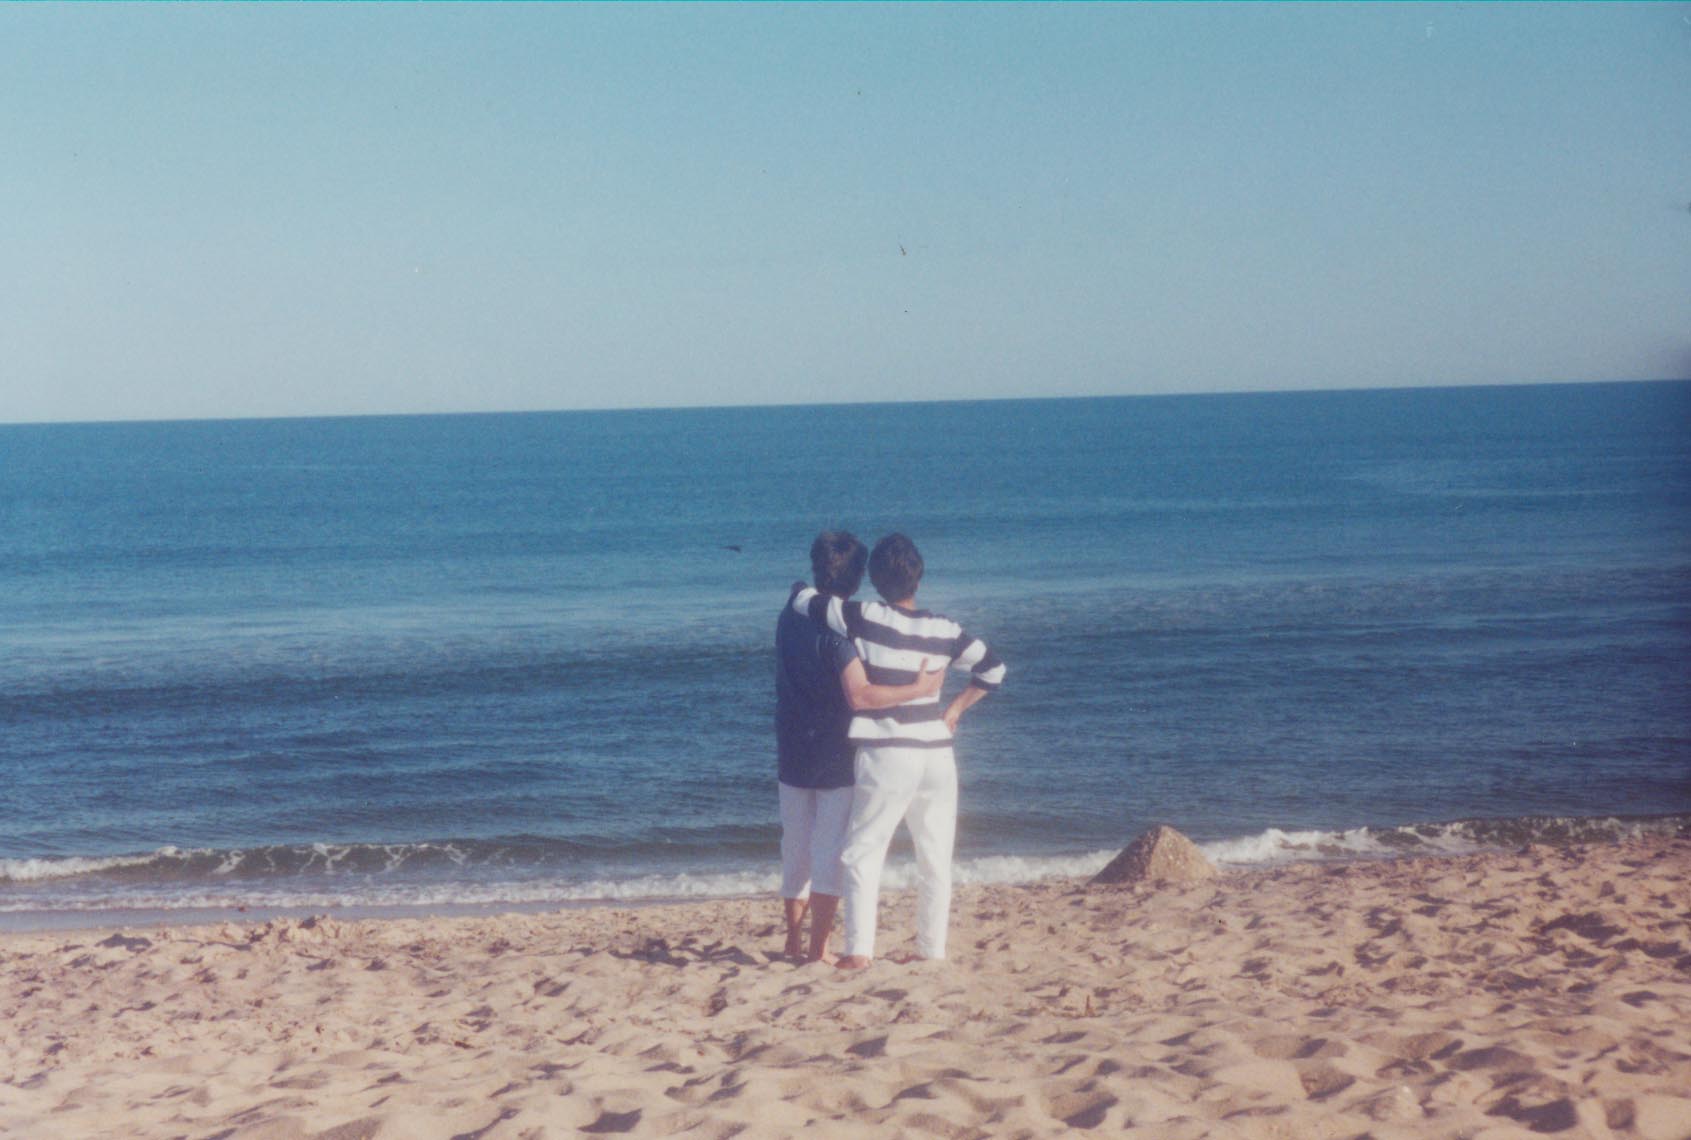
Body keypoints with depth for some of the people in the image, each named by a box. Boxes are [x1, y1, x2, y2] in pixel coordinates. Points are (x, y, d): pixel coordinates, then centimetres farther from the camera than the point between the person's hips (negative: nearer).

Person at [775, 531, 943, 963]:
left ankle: (794, 941, 23)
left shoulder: (792, 614, 2)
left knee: (796, 851, 16)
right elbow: (860, 695, -28)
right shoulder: (837, 629, -19)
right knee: (830, 854, 1)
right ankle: (818, 948, 0)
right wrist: (919, 689, -22)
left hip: (792, 756, 6)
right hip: (834, 757, -6)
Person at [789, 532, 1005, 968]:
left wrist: (802, 589, 17)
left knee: (864, 851, 3)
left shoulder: (865, 618, -11)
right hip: (937, 754, 4)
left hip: (886, 756, -4)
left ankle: (859, 949, -5)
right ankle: (932, 948, 16)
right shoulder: (944, 630, 3)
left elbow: (803, 600, -6)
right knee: (935, 858, 13)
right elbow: (993, 668, 15)